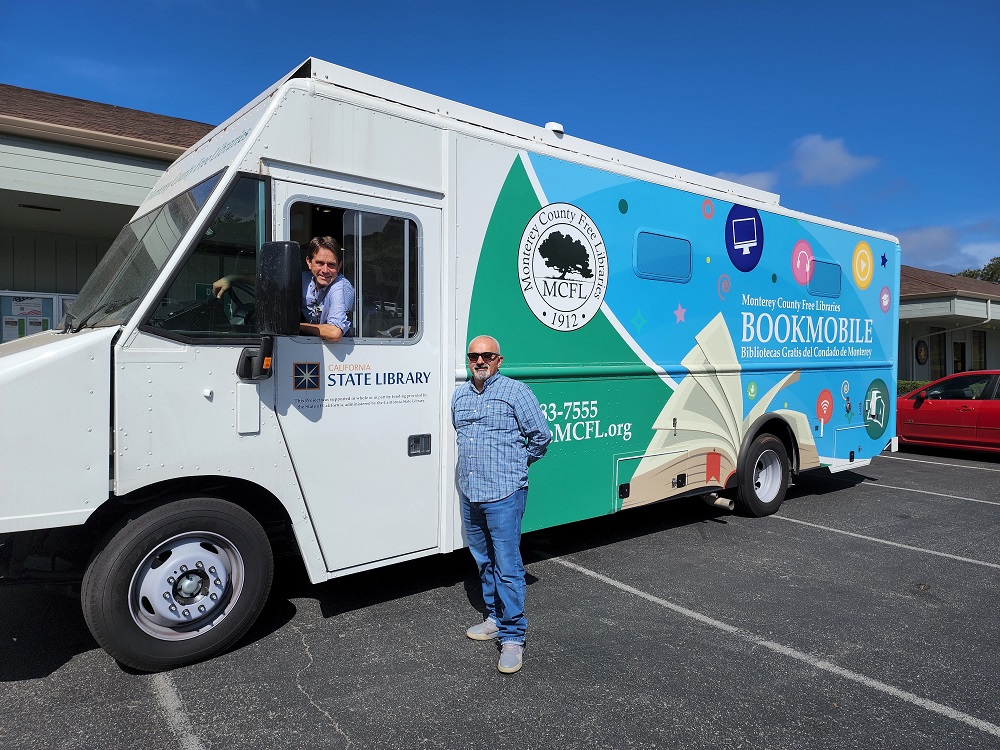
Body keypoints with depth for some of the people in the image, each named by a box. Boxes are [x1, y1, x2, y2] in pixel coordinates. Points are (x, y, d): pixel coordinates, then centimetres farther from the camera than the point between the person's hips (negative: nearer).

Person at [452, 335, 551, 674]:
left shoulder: (516, 392, -7)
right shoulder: (459, 396, 12)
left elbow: (542, 435, -3)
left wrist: (517, 463, 7)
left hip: (503, 495, -7)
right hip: (469, 493, 7)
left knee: (507, 567, -4)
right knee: (484, 562, 17)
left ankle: (513, 637, 5)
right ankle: (495, 618, 33)